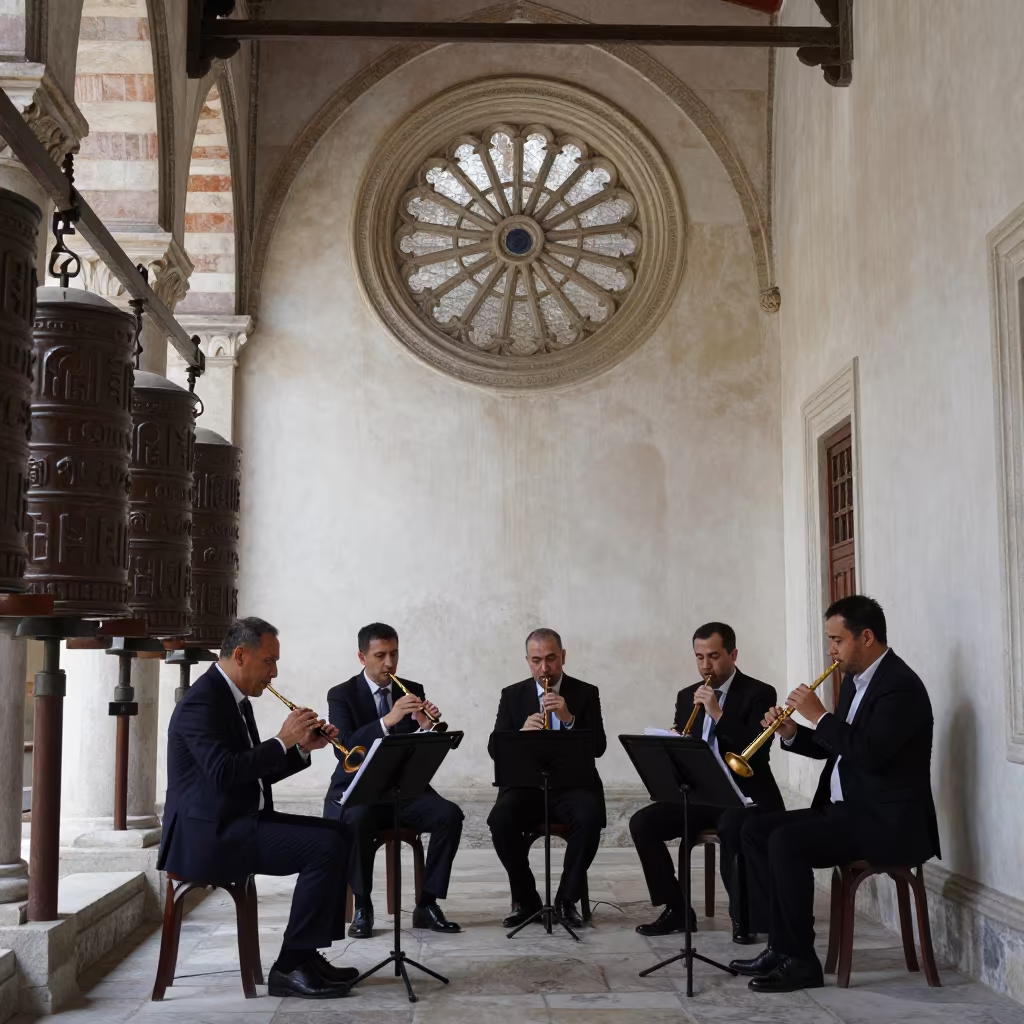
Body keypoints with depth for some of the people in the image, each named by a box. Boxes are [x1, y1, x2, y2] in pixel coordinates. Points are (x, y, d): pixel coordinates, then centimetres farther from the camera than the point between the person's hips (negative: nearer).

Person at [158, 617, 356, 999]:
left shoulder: (235, 700, 16)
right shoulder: (202, 702, -16)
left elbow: (258, 772, 20)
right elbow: (225, 772, -28)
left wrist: (302, 748, 6)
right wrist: (282, 740, -19)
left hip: (240, 821, 11)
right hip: (210, 834, -11)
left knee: (340, 834, 6)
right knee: (324, 847, -21)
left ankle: (309, 954, 8)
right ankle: (289, 967, -12)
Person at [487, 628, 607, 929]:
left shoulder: (586, 693, 3)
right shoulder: (512, 695, 7)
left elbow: (598, 747, -7)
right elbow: (494, 749, -1)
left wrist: (569, 719, -22)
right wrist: (521, 733, -22)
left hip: (572, 784, -1)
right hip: (524, 783, 1)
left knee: (590, 817, -33)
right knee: (500, 819, -30)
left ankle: (567, 899, -12)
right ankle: (525, 900, -9)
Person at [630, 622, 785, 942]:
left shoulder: (759, 693, -5)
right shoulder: (687, 696, 12)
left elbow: (758, 750, -18)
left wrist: (718, 714, -24)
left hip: (744, 796, -6)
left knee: (731, 827, -38)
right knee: (641, 823, -15)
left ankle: (742, 915, -17)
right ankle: (677, 909, -3)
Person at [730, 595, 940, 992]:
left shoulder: (901, 686, -17)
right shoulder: (854, 680, 14)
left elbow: (869, 751, -29)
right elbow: (834, 746, 20)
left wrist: (819, 715, -20)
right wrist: (792, 733, 3)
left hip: (887, 823, -10)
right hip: (845, 809, 10)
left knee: (786, 841, -26)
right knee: (754, 831, 3)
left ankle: (800, 960, -14)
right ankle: (781, 945, 4)